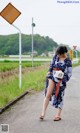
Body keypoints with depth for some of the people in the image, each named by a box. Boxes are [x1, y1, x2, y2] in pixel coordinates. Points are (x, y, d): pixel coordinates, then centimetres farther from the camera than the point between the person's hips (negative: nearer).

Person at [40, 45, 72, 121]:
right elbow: (52, 64, 18)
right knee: (48, 94, -6)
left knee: (59, 97, 5)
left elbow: (69, 74, -6)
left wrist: (62, 76, -19)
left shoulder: (68, 61, -9)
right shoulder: (56, 57, 3)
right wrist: (49, 71, 3)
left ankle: (58, 115, 16)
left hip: (61, 80, -3)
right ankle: (43, 113, -8)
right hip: (52, 77, 3)